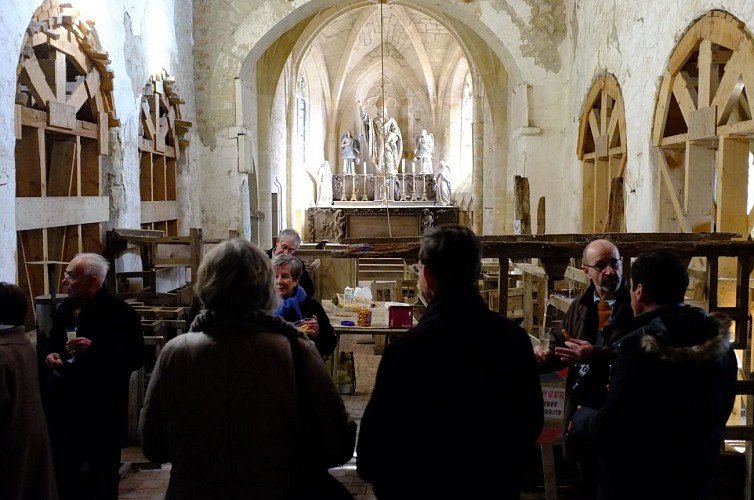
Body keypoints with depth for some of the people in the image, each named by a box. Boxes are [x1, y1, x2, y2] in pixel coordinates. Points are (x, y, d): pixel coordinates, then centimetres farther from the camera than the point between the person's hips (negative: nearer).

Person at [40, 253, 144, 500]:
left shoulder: (120, 312, -13)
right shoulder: (64, 309, 10)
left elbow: (136, 357, -19)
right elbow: (51, 344, 24)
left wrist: (94, 348, -28)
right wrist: (49, 355, 0)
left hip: (102, 413, -6)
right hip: (65, 408, 6)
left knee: (103, 477, 11)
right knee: (62, 473, 15)